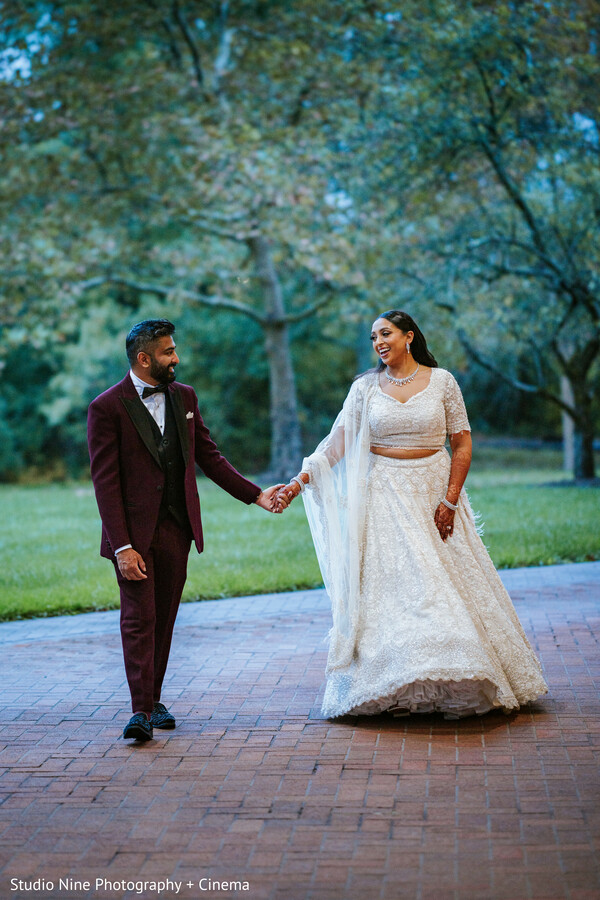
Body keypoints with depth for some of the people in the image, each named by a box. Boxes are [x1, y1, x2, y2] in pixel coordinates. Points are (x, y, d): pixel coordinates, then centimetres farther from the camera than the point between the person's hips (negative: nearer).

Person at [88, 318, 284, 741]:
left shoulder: (185, 397, 9)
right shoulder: (108, 407, -8)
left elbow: (209, 456, 14)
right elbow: (105, 481, -11)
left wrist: (256, 495, 5)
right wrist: (122, 547, -18)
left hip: (177, 529, 5)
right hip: (134, 531, -5)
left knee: (165, 618, 10)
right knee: (139, 618, -7)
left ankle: (153, 699, 20)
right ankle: (141, 710, -5)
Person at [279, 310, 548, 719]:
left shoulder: (441, 381, 0)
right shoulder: (365, 387, 3)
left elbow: (462, 444, 0)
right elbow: (338, 441, -5)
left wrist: (450, 501, -8)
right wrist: (302, 477, -20)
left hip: (434, 492, 0)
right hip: (386, 496, 0)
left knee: (449, 584, 1)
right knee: (392, 585, -5)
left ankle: (459, 686, 13)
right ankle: (401, 690, -1)